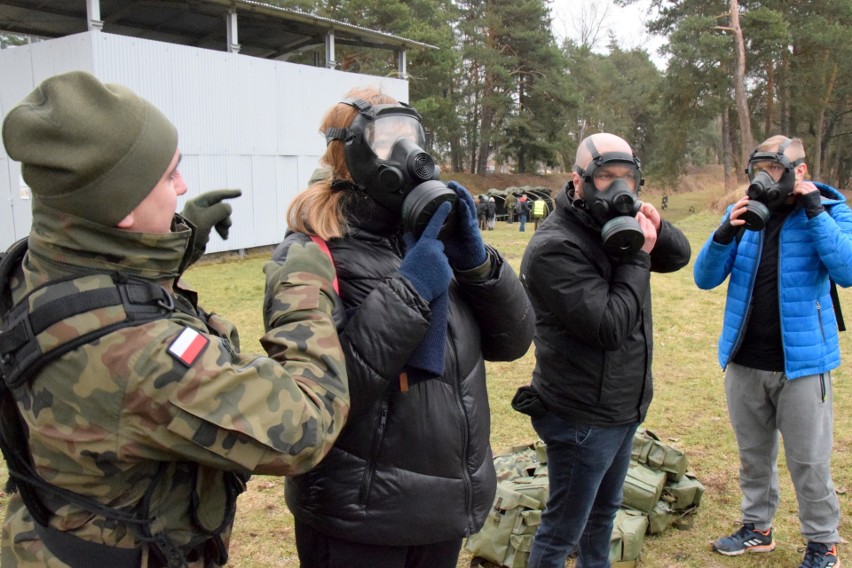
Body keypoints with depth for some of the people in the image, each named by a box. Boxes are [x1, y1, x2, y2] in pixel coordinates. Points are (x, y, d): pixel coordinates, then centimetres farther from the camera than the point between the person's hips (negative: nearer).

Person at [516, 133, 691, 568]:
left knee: (603, 512, 26)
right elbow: (610, 326, -27)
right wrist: (638, 258, -20)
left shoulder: (617, 226, 3)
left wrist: (657, 228, -10)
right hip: (583, 417, -9)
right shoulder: (555, 247, -23)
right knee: (562, 530, 6)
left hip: (623, 409, 9)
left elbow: (678, 257, 10)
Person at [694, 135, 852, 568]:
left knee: (808, 461, 6)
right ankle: (757, 527, 34)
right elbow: (705, 279, -2)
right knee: (753, 455, 17)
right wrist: (725, 233, -19)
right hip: (744, 361, 4)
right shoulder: (744, 213, 2)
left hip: (801, 361, -4)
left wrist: (813, 210, -24)